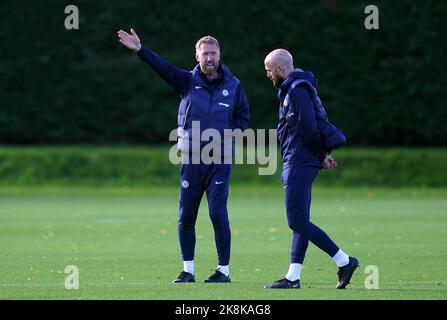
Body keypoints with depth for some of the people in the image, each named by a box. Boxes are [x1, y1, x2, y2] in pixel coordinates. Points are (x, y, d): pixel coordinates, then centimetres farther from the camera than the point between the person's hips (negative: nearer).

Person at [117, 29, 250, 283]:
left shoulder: (232, 85, 4)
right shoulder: (188, 81, 2)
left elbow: (244, 117, 13)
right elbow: (163, 66, -12)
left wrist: (227, 136, -2)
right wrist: (140, 50, -26)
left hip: (220, 160, -1)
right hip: (191, 159, 1)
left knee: (218, 214, -7)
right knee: (186, 217, 3)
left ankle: (224, 270, 2)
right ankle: (188, 270, 12)